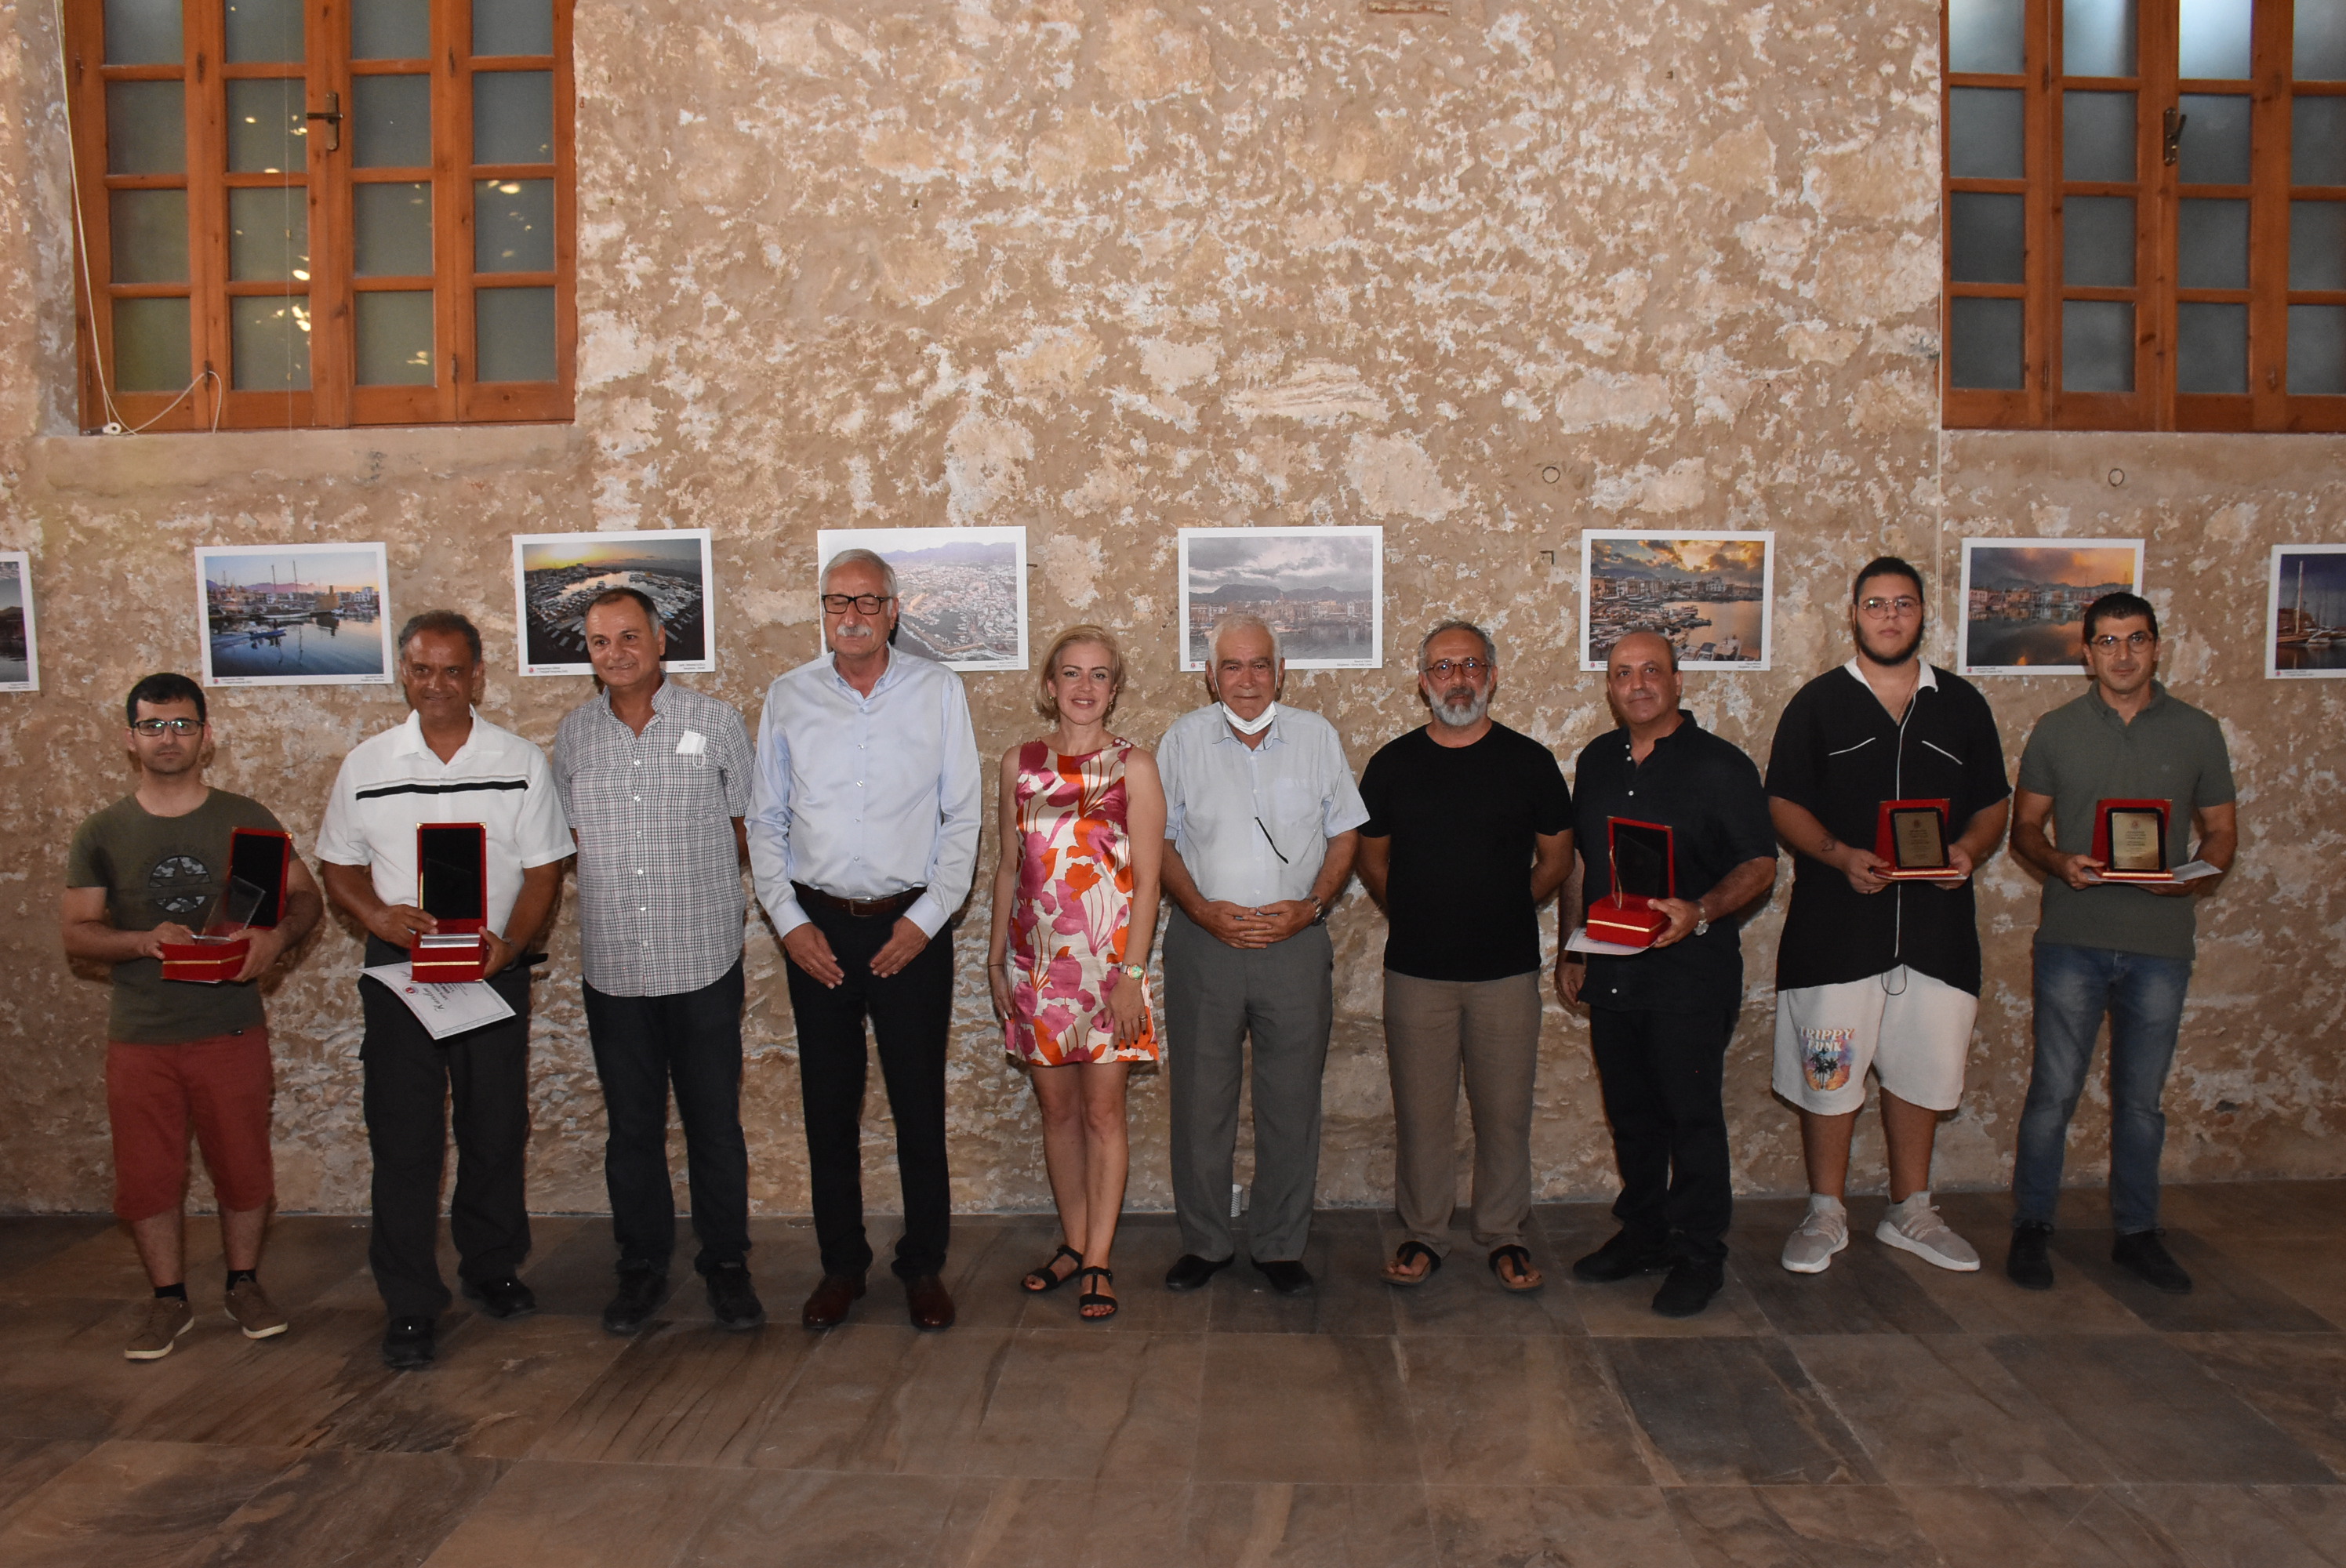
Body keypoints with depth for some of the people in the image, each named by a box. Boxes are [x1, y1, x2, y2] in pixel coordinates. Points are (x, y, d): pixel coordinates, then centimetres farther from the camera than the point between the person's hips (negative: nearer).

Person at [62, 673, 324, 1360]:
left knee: (243, 1167, 7)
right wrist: (143, 942, -19)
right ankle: (169, 1299, 26)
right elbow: (76, 931, 1)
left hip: (232, 1031, -1)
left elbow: (306, 896, 2)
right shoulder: (101, 834, 3)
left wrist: (277, 936, -20)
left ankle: (244, 1285, 28)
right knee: (146, 1175, 7)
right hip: (139, 1038, 1)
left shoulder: (246, 820, 1)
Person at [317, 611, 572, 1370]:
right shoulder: (366, 764, 4)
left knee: (495, 1131, 10)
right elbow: (339, 866, 9)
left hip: (495, 970, 0)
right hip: (397, 970, 0)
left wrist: (510, 943, -16)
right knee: (403, 1139, 1)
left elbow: (543, 868, 0)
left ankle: (491, 1267, 30)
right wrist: (379, 915, -12)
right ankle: (409, 1306, 11)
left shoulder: (520, 762, 1)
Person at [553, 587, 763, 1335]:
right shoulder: (573, 732, 7)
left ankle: (726, 1265, 20)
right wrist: (618, 886, 5)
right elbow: (570, 834, 17)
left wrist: (696, 892, 1)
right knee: (632, 1127, 11)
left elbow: (745, 828, 6)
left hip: (704, 963, -2)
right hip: (613, 965, 2)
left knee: (715, 1124, 5)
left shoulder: (716, 721, 0)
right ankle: (642, 1268, 25)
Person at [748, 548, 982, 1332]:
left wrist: (928, 916, -8)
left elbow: (963, 816, 0)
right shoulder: (788, 696, 5)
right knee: (828, 1104, 8)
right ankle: (840, 1264, 23)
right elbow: (765, 820, 9)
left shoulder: (937, 690, 0)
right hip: (817, 926, 2)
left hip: (911, 926, -2)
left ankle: (924, 1264, 20)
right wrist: (788, 920, -2)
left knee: (919, 1103, 4)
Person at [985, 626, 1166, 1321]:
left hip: (1106, 960, -3)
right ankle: (1073, 1243, 25)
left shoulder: (1133, 767, -2)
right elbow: (1008, 867, 12)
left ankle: (1099, 1261, 11)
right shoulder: (1019, 763, 8)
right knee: (1057, 1108, 11)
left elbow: (1147, 879, -5)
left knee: (1103, 1112, 1)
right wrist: (996, 959, 9)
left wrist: (1132, 973, -12)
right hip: (1036, 962, 4)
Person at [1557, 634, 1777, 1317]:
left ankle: (1698, 1255, 13)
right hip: (1610, 971, 5)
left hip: (1690, 972, -5)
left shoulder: (1719, 765, -6)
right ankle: (1642, 1234, 29)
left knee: (1692, 1114, 0)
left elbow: (1760, 865, -8)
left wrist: (1701, 913, -25)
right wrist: (1571, 950, 15)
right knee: (1630, 1112, 14)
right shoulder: (1596, 762, 11)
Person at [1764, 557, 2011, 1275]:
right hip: (1836, 925, -2)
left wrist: (1970, 849, -9)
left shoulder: (1962, 704, 11)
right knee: (1828, 1072, 1)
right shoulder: (1818, 703, 3)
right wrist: (1840, 856, -17)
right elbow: (1784, 803, 0)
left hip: (1936, 924, 3)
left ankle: (1910, 1212, 27)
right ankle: (1826, 1214, 17)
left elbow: (1993, 803, 13)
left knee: (1923, 1068, 11)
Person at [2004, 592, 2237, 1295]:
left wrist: (2194, 876, -11)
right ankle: (2031, 1228, 13)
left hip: (2160, 943, 1)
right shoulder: (2056, 730, 4)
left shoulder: (2198, 732, 6)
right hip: (2073, 939, -1)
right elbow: (2024, 825, 7)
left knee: (2142, 1098, 11)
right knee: (2054, 1092, 0)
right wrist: (2059, 862, -14)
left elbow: (2221, 829, 10)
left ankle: (2136, 1232, 24)